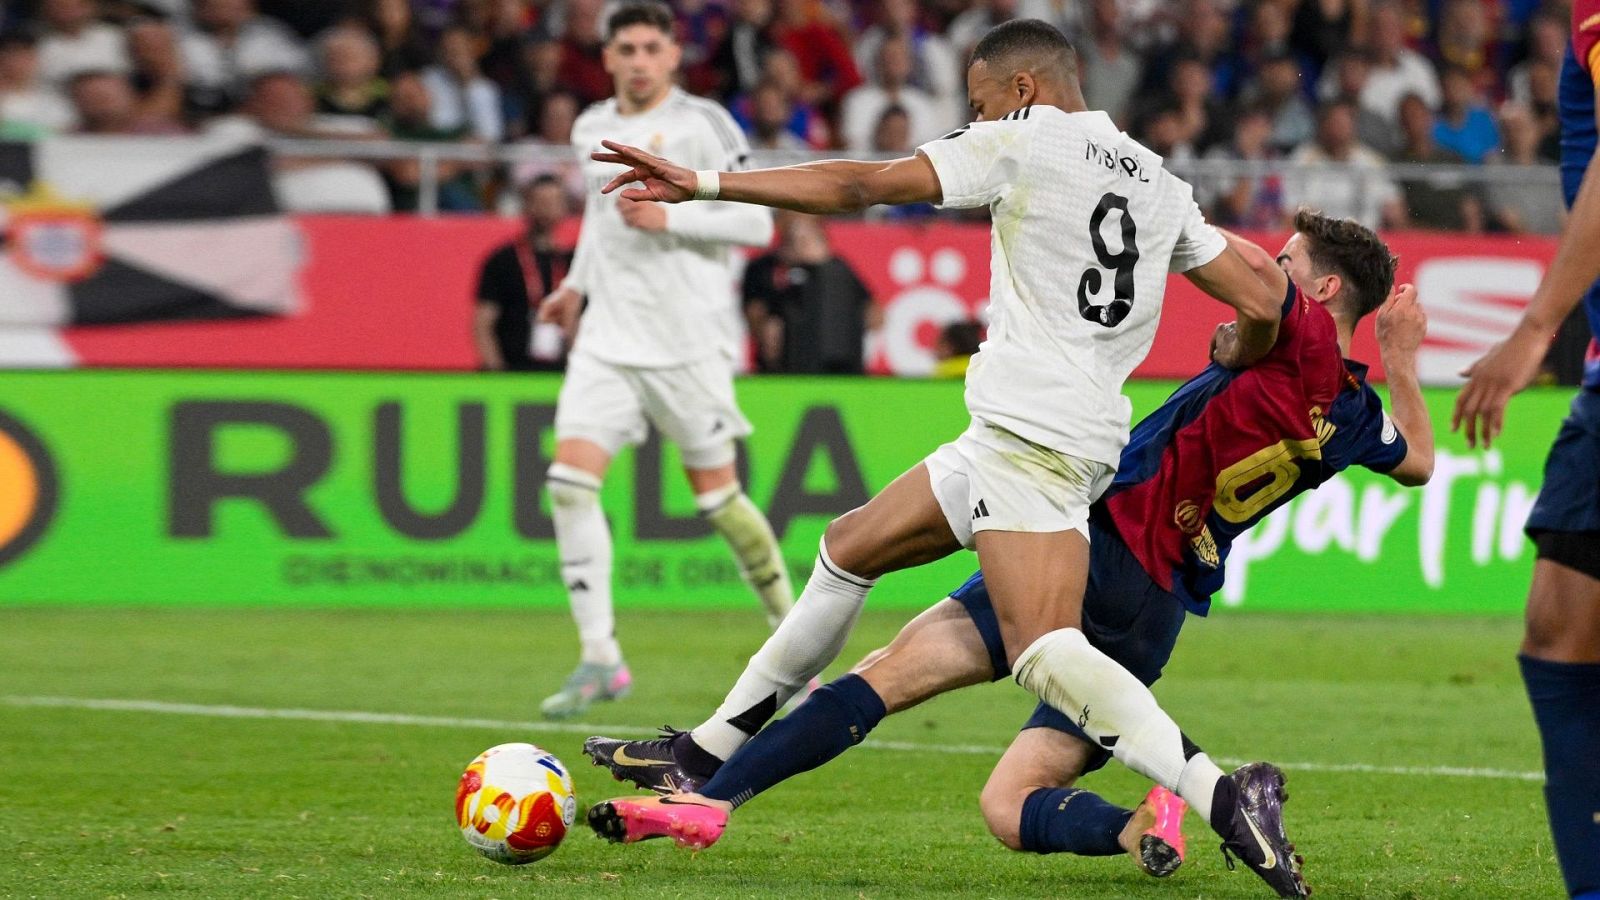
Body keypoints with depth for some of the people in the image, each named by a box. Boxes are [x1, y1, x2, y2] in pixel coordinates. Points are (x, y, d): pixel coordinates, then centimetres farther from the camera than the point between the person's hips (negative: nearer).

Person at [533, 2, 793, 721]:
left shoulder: (702, 124, -6)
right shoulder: (592, 129, 12)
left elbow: (755, 223, -10)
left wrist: (668, 218, -19)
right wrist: (577, 283, 22)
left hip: (687, 340, -5)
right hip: (608, 337, 5)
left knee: (715, 493, 1)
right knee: (570, 478, -13)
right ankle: (600, 659, -12)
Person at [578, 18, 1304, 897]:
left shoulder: (1026, 139, -2)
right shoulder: (1160, 183, 17)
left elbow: (861, 186, -4)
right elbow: (1261, 307, 11)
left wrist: (702, 183, 1)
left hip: (1028, 431, -9)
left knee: (1045, 652, -22)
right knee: (850, 547, 21)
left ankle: (1222, 795, -36)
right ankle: (714, 750, 30)